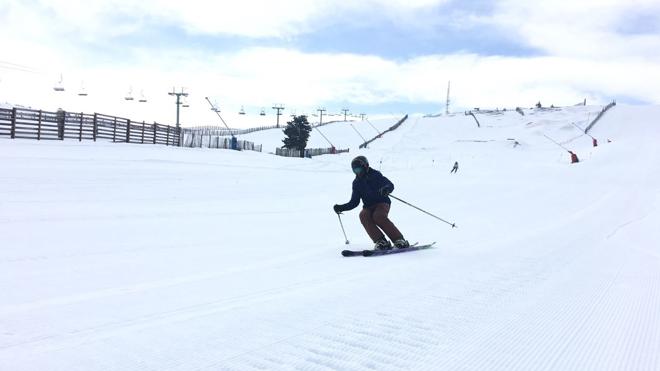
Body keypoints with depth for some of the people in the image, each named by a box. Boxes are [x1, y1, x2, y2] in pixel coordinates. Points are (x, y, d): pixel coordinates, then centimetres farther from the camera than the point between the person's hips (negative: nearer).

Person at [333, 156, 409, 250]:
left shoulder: (375, 175, -3)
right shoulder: (357, 183, 11)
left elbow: (390, 185, -15)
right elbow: (354, 202, 15)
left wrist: (386, 189, -39)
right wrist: (341, 208, 3)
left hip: (382, 203, -4)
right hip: (369, 207, 4)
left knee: (378, 216, -34)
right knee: (363, 215, -29)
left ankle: (399, 240, -28)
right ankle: (381, 242, -32)